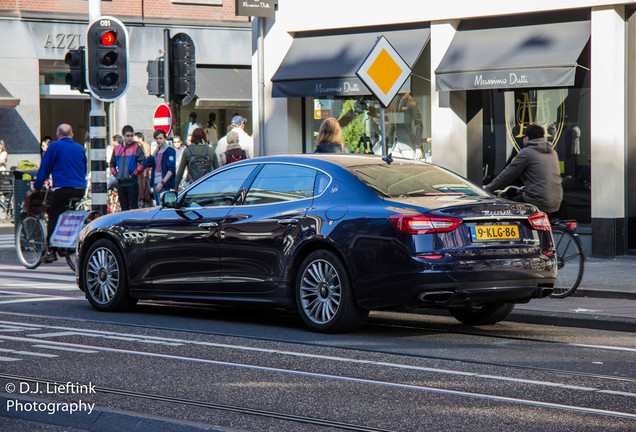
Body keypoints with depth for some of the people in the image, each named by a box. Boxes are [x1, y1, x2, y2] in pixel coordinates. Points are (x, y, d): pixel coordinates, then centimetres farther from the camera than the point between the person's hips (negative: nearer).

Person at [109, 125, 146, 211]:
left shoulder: (136, 147, -2)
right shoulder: (117, 149, 11)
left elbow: (143, 163, -9)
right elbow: (112, 164, 22)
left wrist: (134, 174, -13)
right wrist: (115, 174, 7)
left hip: (132, 183, -4)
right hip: (120, 183, 5)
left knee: (133, 207, -5)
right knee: (124, 207, 8)